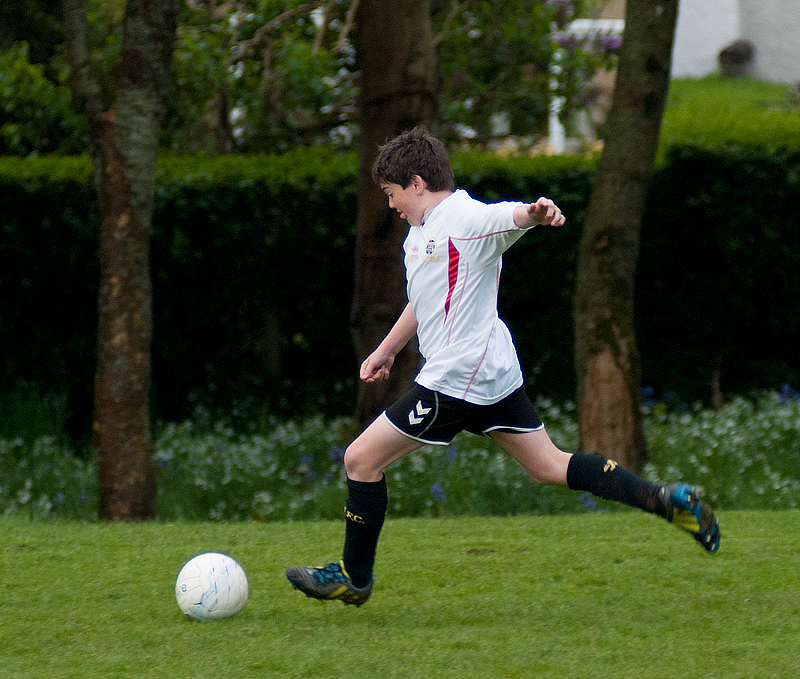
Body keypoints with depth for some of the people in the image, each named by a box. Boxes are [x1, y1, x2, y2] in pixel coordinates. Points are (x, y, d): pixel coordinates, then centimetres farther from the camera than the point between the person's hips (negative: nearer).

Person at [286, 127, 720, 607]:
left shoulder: (466, 219, -14)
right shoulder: (422, 231, 17)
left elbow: (516, 216, -33)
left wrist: (539, 212, -56)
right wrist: (386, 351, 39)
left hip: (456, 381, -10)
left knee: (361, 459, -2)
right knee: (550, 467, 11)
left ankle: (355, 578, 9)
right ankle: (665, 499, 6)